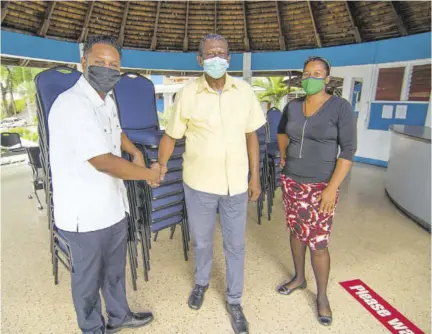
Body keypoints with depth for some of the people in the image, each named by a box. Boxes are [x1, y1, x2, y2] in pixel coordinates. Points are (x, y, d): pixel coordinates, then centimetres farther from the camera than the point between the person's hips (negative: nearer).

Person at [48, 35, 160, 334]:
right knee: (88, 277, 16)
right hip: (85, 214, -8)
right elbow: (104, 162, -28)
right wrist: (149, 174, -14)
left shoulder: (106, 101, 7)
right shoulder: (72, 105, -23)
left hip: (113, 206, 9)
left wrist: (135, 151, 11)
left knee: (115, 269, 25)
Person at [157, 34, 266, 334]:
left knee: (235, 245, 14)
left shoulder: (244, 91, -2)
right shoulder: (188, 93, -7)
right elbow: (171, 135, -2)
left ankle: (234, 301, 38)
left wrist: (255, 177, 5)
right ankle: (202, 283, 51)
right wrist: (161, 163, -20)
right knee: (202, 241, 20)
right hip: (199, 183, -1)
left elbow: (251, 136, 5)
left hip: (236, 183, 1)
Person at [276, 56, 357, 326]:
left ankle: (322, 296, 24)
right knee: (296, 231, 17)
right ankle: (299, 278, 39)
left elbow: (349, 150, -12)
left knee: (318, 242, 1)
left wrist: (332, 188, -17)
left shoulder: (341, 107, -10)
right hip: (292, 181, 5)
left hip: (320, 185, -5)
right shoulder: (293, 106, 4)